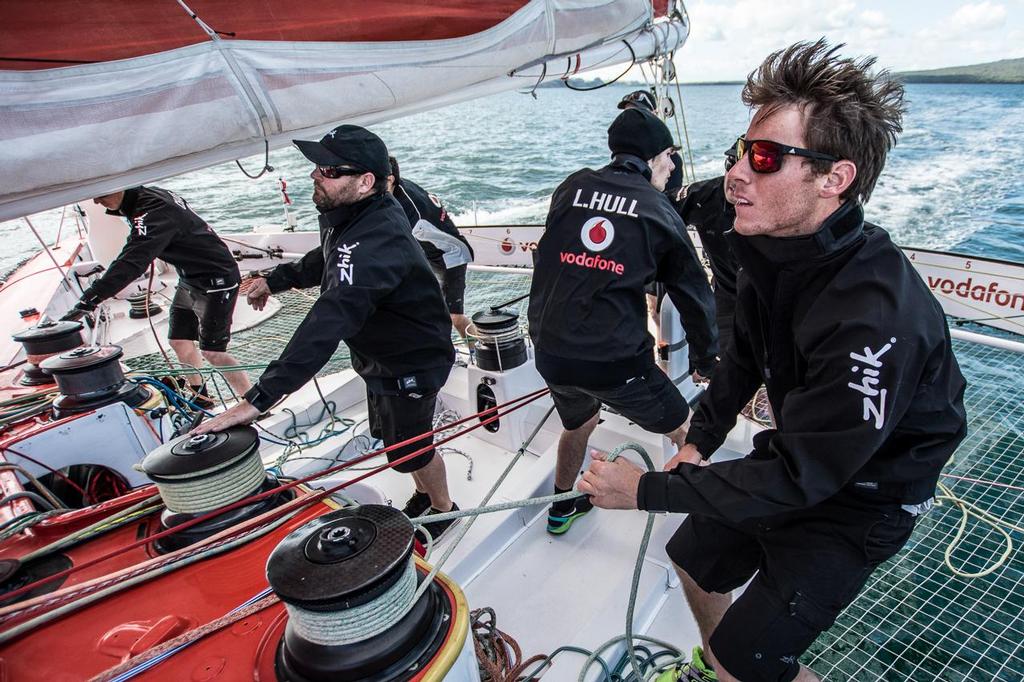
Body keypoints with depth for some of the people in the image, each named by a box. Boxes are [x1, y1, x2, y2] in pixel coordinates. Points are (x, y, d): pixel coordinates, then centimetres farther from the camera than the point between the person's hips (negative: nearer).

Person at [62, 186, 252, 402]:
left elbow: (131, 263, -38)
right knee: (179, 341, 13)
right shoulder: (148, 195, 2)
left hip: (216, 281, -10)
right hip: (189, 279, 10)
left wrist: (87, 301, -42)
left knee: (212, 352, -7)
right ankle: (201, 399, 27)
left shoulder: (153, 213, -28)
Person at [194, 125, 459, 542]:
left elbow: (329, 324, -47)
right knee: (389, 435, 25)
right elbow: (327, 260, 19)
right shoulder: (345, 214, -5)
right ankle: (425, 493, 51)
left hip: (412, 364, -9)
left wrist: (258, 399, -49)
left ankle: (443, 509, 39)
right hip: (378, 355, 9)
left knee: (409, 450, 11)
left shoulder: (375, 242, -38)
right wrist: (276, 279, 12)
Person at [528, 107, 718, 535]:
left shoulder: (572, 188, 5)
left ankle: (562, 509, 50)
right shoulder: (659, 213, -1)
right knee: (687, 433, 20)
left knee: (578, 424, 33)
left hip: (551, 354, 5)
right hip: (618, 363, -4)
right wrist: (705, 359, 18)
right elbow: (693, 294, 6)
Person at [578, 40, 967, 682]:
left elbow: (799, 479, -31)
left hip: (860, 502, -7)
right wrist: (699, 441, 5)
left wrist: (650, 490, -27)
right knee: (695, 554, 22)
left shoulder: (877, 316, -38)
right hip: (793, 455, 8)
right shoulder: (773, 251, -12)